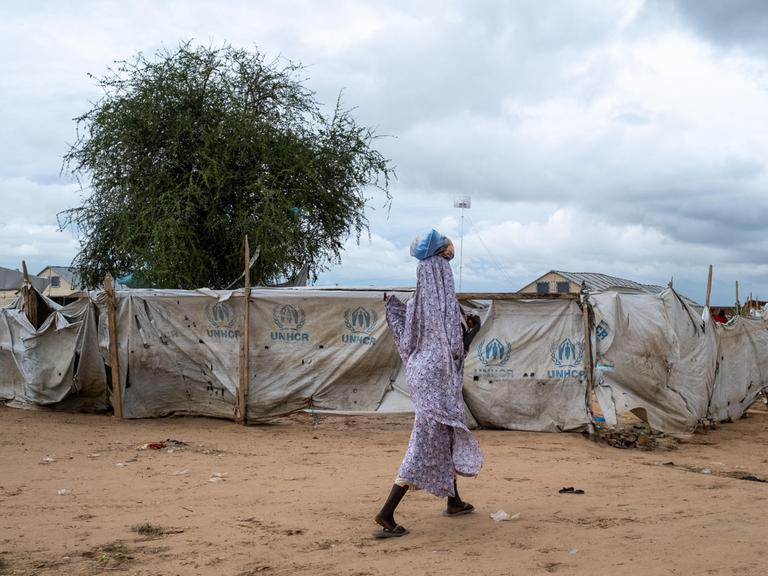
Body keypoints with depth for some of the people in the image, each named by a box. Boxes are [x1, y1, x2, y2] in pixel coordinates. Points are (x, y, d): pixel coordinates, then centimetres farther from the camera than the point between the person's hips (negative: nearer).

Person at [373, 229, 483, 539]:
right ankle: (386, 514, -8)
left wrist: (392, 307, 15)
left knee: (446, 436, 21)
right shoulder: (447, 303, -12)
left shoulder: (415, 304, 7)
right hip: (438, 376, -8)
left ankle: (453, 501, 34)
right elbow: (453, 345, -20)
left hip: (419, 371, 8)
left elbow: (407, 342, 10)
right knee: (426, 443, -5)